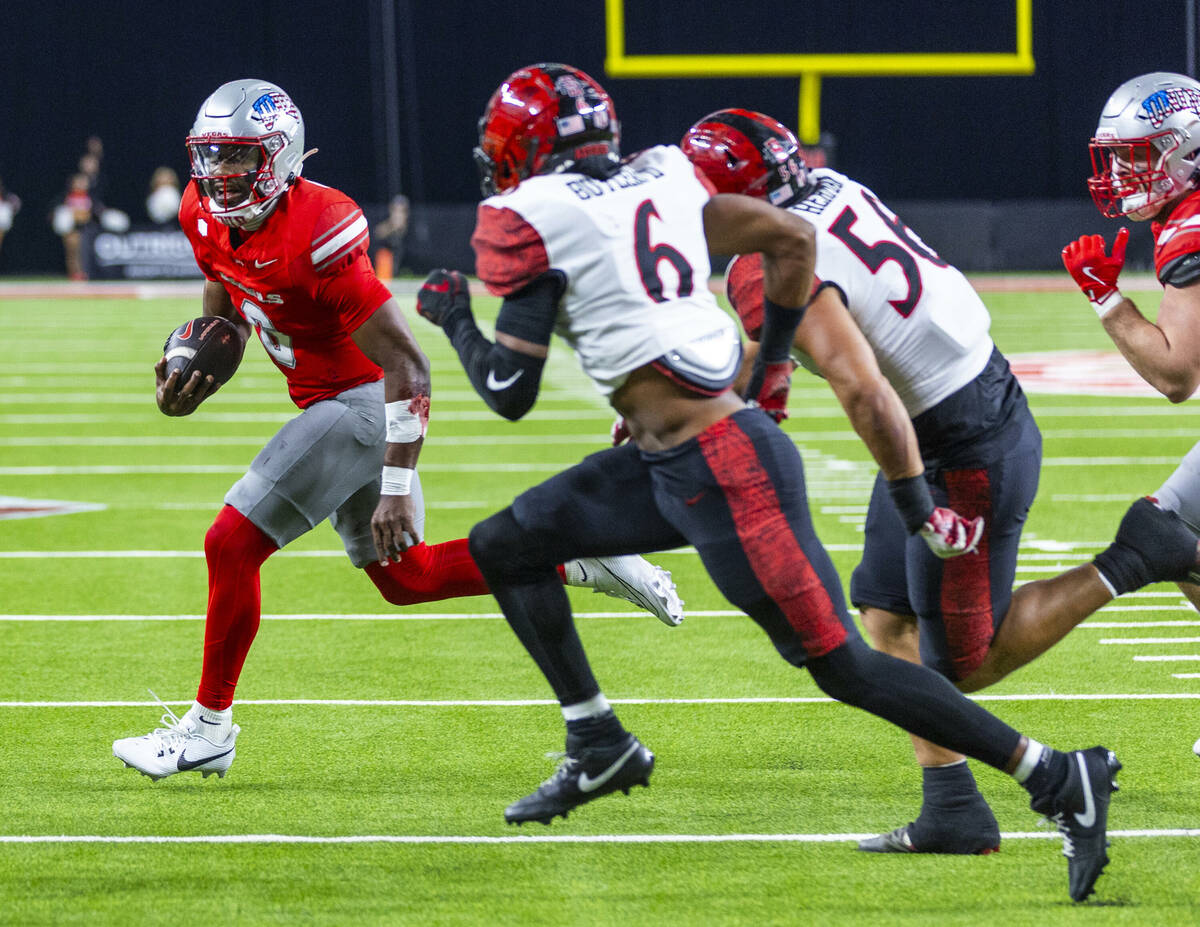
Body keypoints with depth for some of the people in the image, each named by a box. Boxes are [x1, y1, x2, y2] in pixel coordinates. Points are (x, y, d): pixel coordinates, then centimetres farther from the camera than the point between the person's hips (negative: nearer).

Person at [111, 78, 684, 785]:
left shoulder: (314, 235, -29)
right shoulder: (208, 215, -3)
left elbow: (407, 364, -27)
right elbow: (225, 315, 18)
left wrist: (398, 487, -28)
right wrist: (192, 376, -4)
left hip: (364, 403, -9)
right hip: (332, 406, 9)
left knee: (233, 544, -12)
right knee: (404, 577, 17)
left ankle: (209, 727, 0)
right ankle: (583, 565, 25)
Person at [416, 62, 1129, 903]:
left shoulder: (528, 219, -7)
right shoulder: (662, 178, 13)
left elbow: (510, 393, -5)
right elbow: (792, 238, 17)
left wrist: (453, 320, 14)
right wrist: (769, 373, 25)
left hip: (724, 470, -9)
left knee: (841, 662, -7)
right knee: (506, 548, 16)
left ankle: (1061, 781, -7)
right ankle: (600, 749, 19)